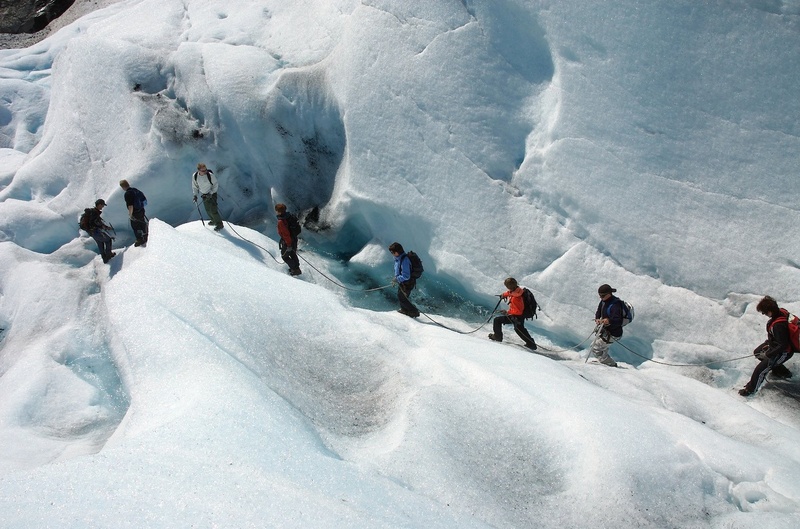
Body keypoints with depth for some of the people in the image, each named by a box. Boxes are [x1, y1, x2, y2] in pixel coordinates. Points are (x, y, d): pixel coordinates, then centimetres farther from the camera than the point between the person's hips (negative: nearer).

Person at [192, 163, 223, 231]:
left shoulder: (210, 175, -26)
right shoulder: (194, 176, -14)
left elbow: (216, 185, -14)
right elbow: (194, 186, 3)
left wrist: (211, 193, -24)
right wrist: (195, 195, -9)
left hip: (212, 194, -5)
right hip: (204, 195, 5)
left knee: (213, 210, -9)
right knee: (208, 210, 16)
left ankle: (219, 224, 7)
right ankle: (213, 220, 42)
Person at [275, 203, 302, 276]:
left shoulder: (281, 221, -31)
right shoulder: (289, 215, -4)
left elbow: (286, 234, -29)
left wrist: (289, 245, -21)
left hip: (288, 241, -8)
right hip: (294, 238, 8)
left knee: (284, 256, 13)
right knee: (293, 254, 26)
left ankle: (295, 270, 15)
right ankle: (296, 268, 41)